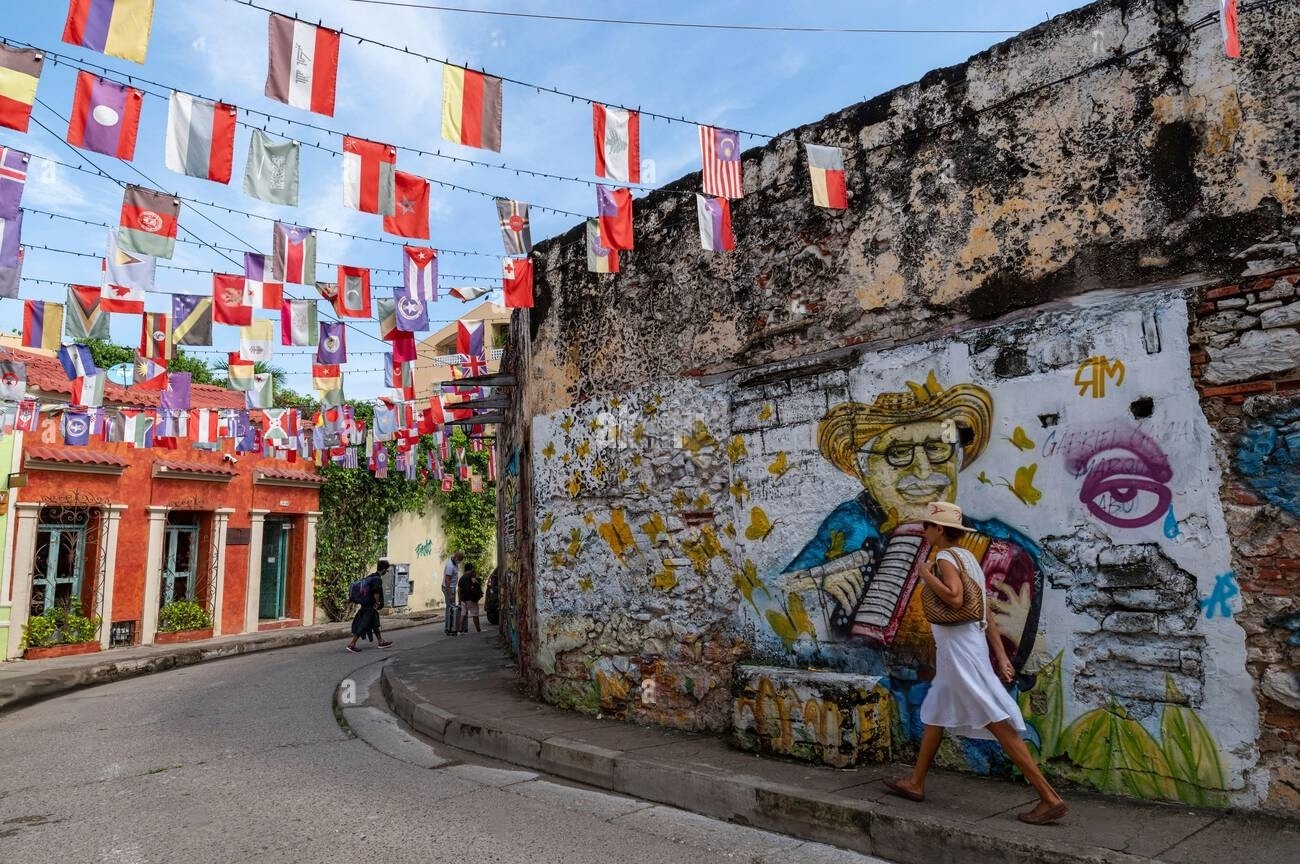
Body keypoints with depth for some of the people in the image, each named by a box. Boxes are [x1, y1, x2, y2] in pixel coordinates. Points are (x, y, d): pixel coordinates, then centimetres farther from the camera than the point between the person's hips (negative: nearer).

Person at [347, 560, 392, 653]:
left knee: (375, 624, 17)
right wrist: (377, 603, -12)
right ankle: (352, 644, -2)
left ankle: (381, 642, 26)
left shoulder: (371, 576, 11)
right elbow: (376, 593, -26)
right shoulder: (377, 579, -18)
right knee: (363, 626, -5)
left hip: (366, 605, 10)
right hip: (370, 607, -10)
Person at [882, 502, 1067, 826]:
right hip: (957, 650, 10)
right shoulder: (965, 557, 13)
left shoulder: (945, 558, -14)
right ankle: (915, 783, 31)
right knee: (935, 714, 19)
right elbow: (987, 612, 11)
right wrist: (1001, 655, 10)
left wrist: (926, 575, -17)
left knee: (998, 723, -7)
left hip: (960, 650, -10)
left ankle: (1050, 799, -2)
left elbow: (955, 598, -32)